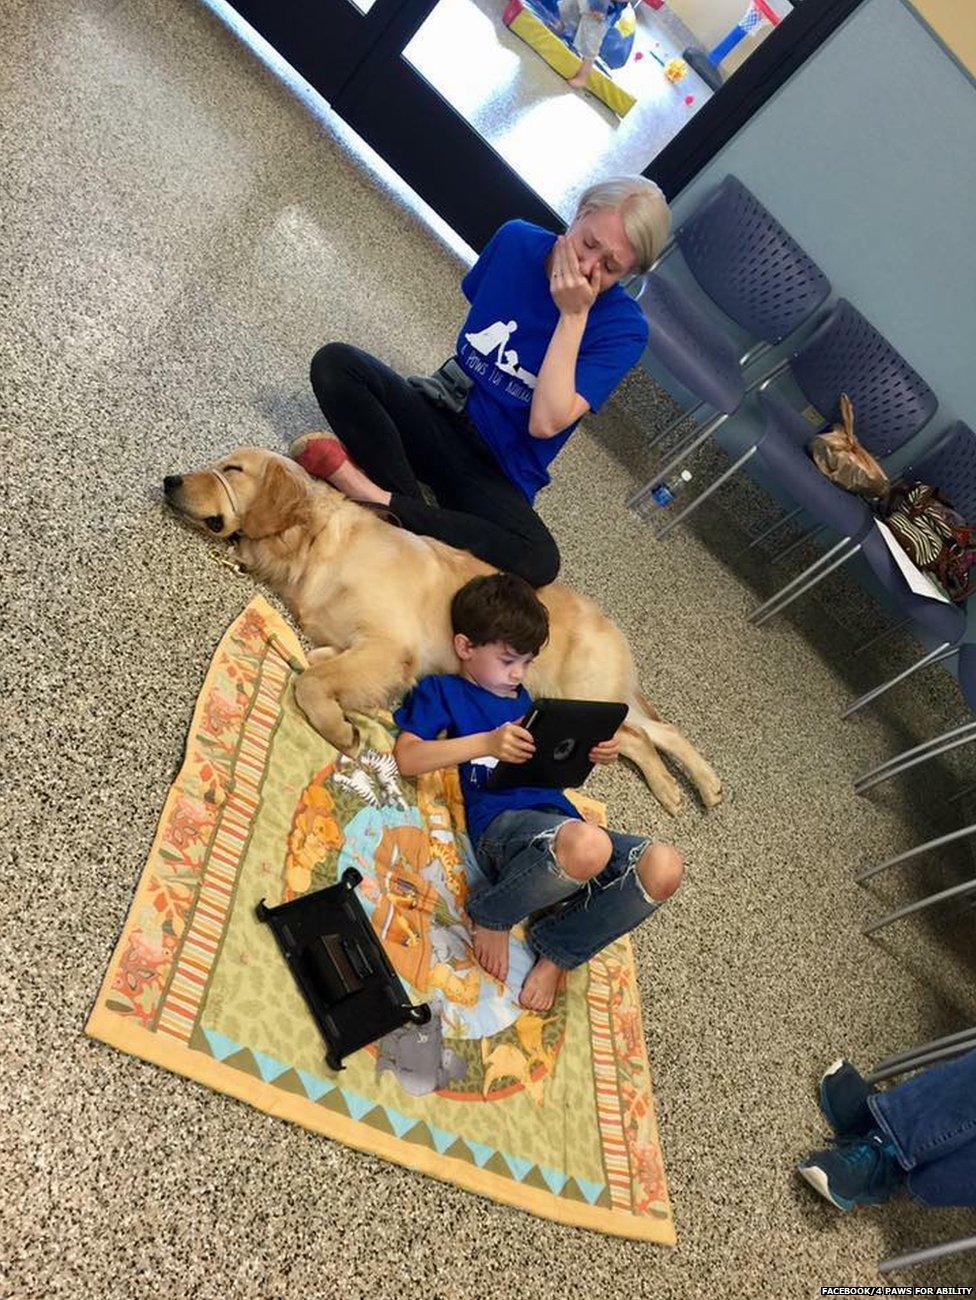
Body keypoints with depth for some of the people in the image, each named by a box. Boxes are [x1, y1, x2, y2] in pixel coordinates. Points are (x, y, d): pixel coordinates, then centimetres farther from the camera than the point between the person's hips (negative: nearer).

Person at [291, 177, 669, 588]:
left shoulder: (624, 327, -13)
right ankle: (415, 505, -29)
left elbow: (545, 423, -24)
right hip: (442, 414, 4)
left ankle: (374, 497, -30)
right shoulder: (517, 240, -2)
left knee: (539, 561, -34)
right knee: (334, 362, -19)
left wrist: (573, 314, -24)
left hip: (498, 472, -3)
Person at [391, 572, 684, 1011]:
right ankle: (491, 914, -8)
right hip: (501, 823, -6)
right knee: (587, 845, -41)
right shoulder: (441, 691, 12)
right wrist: (486, 743, -17)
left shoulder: (522, 699, 30)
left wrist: (594, 754, 9)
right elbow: (406, 758, -5)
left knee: (663, 867, -21)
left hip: (558, 820, 7)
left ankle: (557, 950, -2)